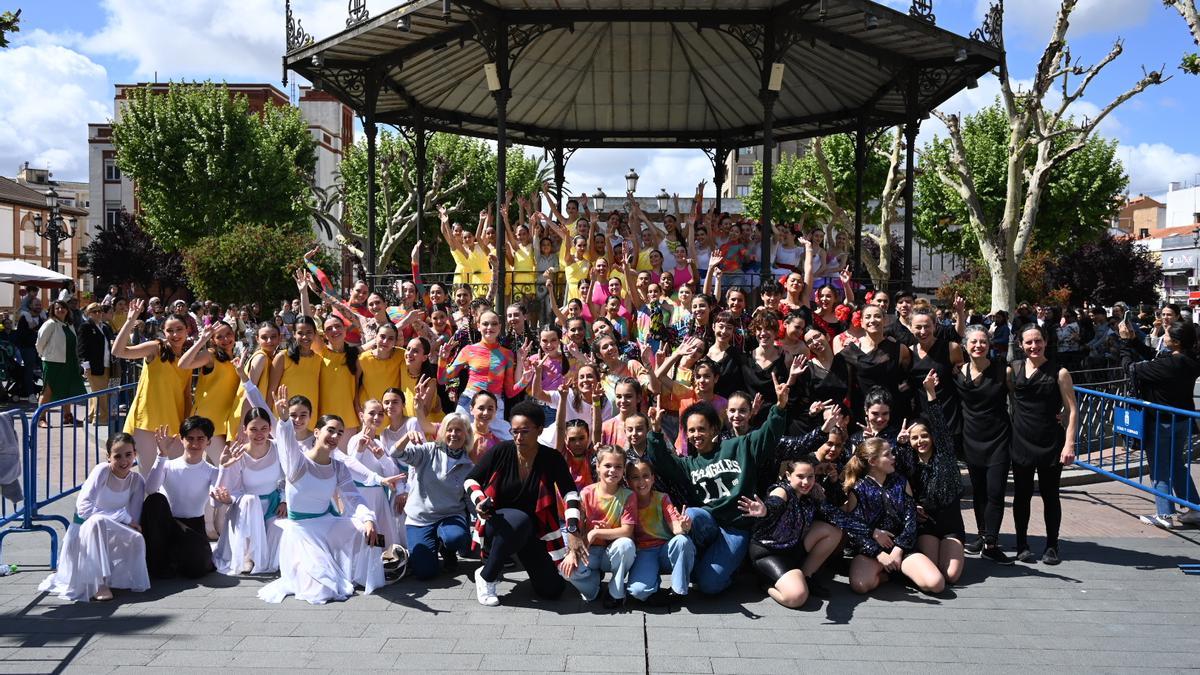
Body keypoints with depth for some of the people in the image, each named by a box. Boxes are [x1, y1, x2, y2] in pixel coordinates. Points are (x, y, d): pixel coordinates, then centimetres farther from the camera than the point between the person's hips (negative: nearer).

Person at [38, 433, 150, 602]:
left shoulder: (137, 480, -6)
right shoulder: (102, 471, -16)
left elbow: (134, 521, -6)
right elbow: (83, 507, -26)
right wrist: (122, 517, -26)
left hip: (110, 536, 4)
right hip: (84, 530, -4)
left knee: (137, 540, -27)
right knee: (98, 521, -37)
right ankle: (99, 584, -33)